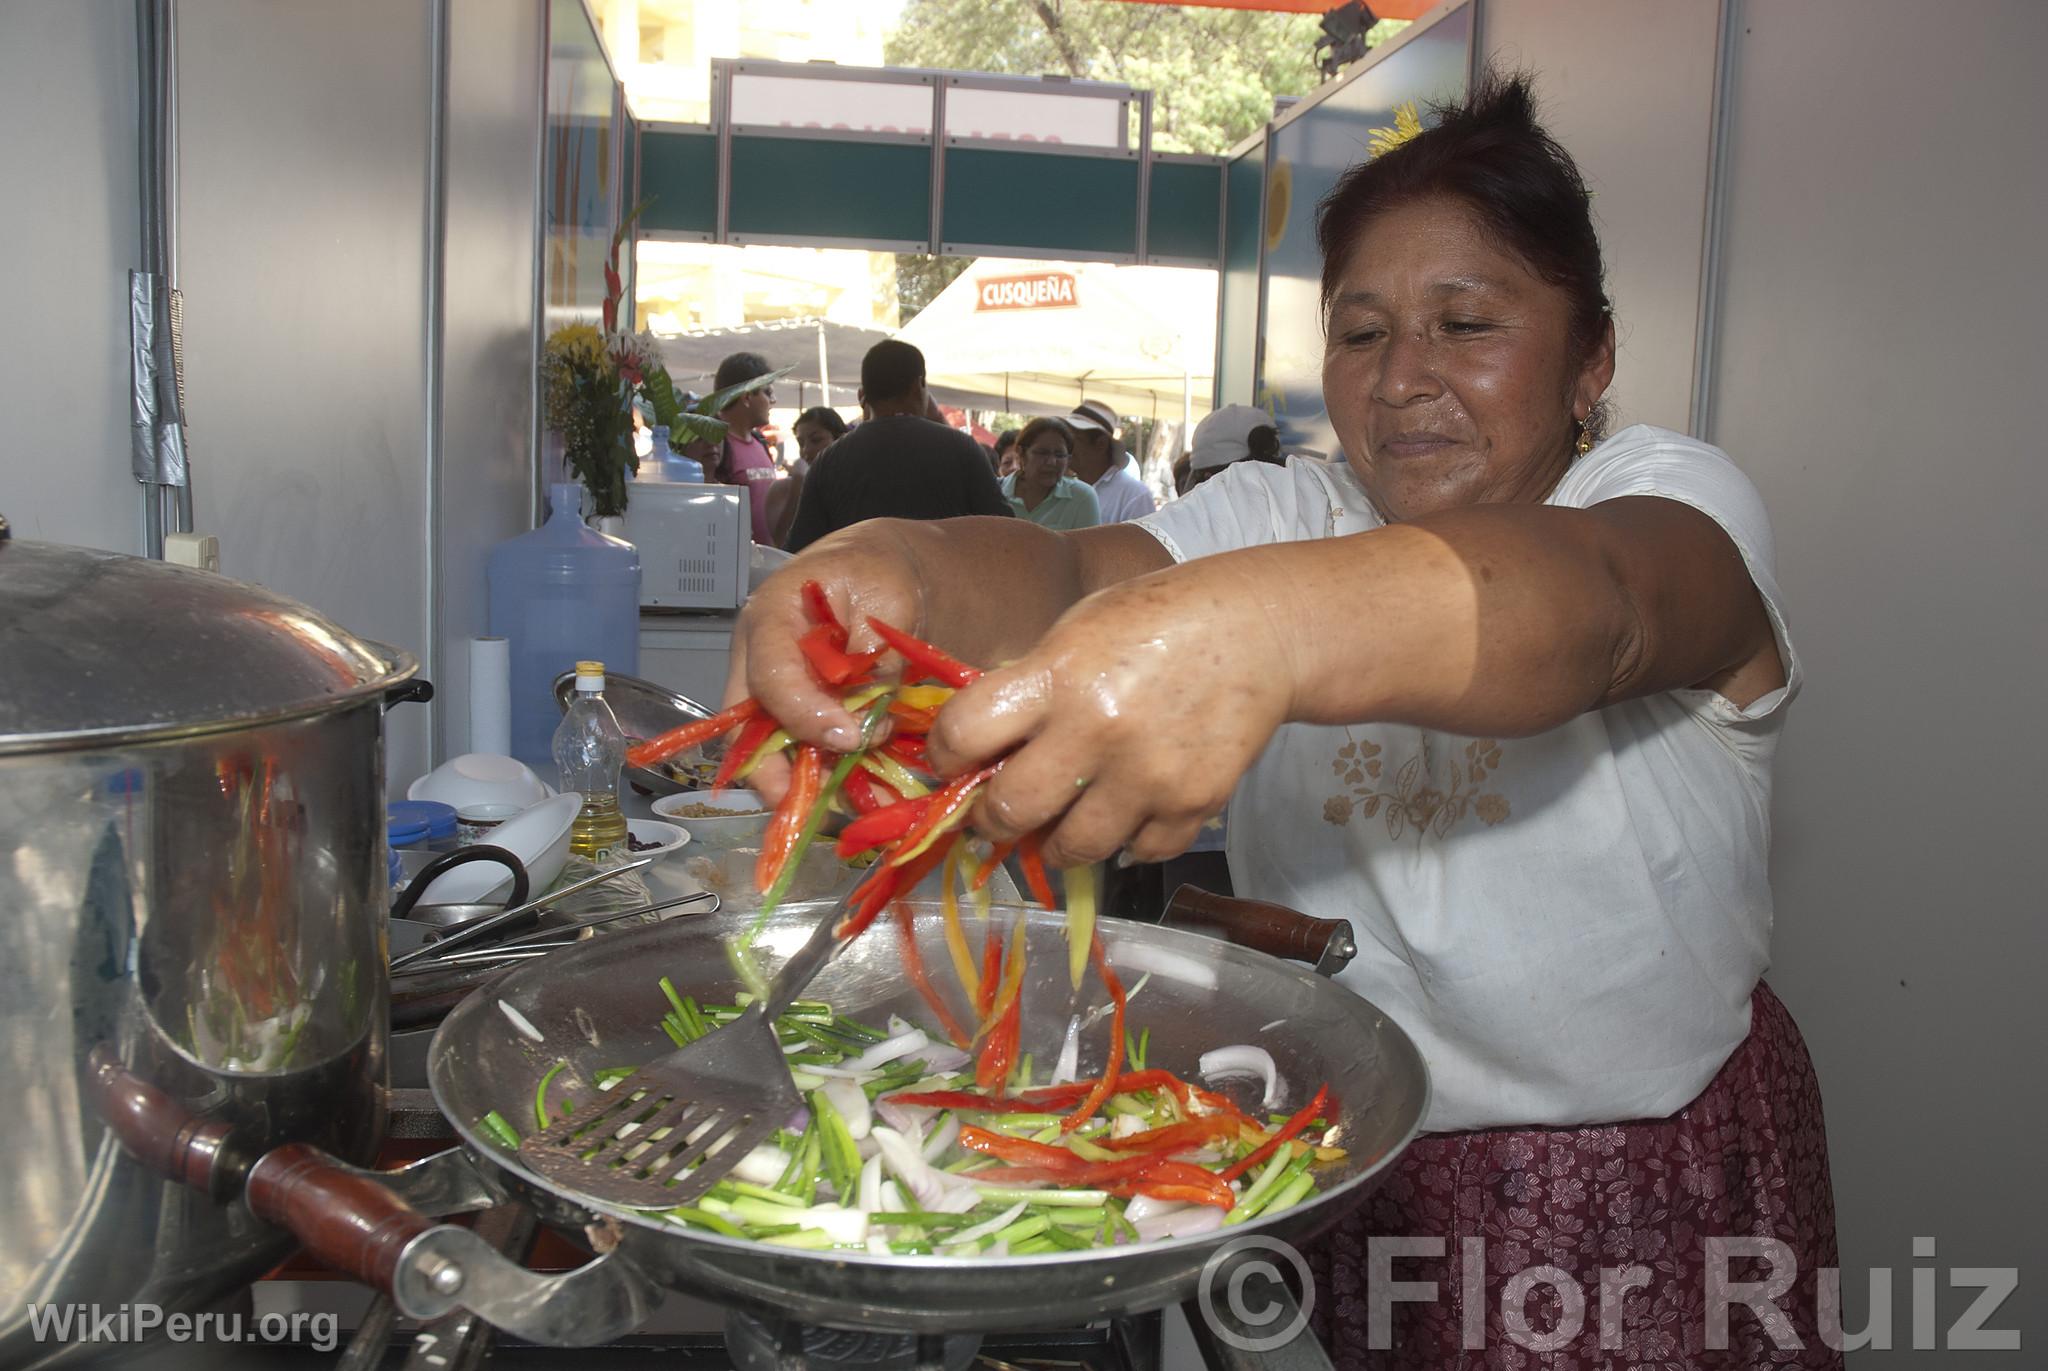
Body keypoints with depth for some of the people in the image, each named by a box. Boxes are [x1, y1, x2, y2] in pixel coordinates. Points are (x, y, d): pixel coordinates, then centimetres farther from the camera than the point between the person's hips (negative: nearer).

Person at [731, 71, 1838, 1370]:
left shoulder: (1675, 495, -13)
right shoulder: (1274, 517, -1)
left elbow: (1589, 602, -38)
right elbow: (1066, 569, -22)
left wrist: (1262, 627, -58)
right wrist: (896, 566, -45)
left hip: (1648, 1199, -2)